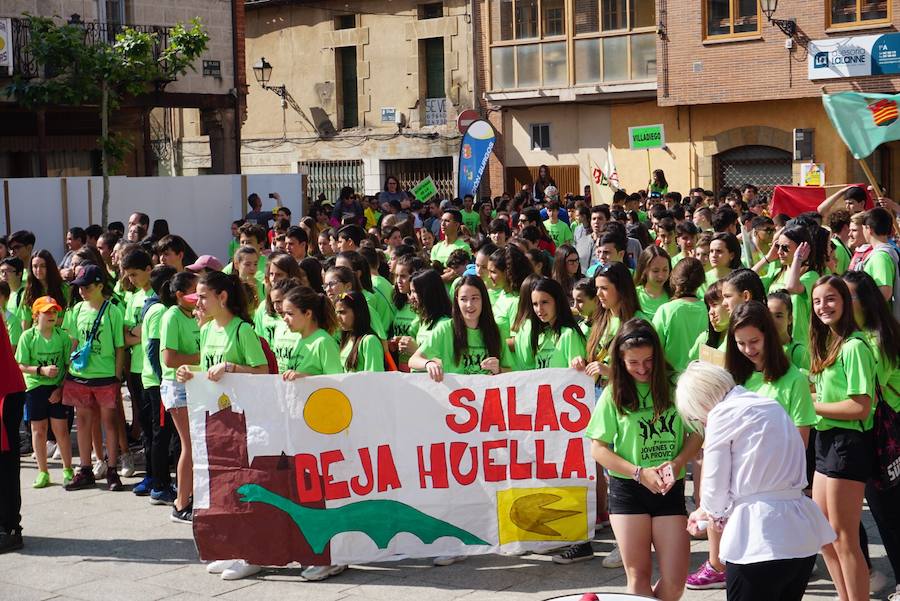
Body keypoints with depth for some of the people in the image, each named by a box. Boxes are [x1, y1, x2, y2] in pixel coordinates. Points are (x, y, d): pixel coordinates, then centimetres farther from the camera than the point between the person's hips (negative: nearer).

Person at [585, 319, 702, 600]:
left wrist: (678, 462, -14)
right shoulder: (614, 393, -2)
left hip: (670, 489, 0)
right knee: (638, 576, 5)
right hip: (628, 490, 0)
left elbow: (697, 432, 3)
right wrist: (640, 473, -11)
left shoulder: (675, 385, -3)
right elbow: (598, 449, -1)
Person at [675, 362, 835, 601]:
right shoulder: (771, 405, 16)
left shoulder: (723, 414, -7)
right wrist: (724, 513, 24)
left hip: (761, 540, -8)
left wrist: (712, 512, 19)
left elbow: (715, 486, -1)